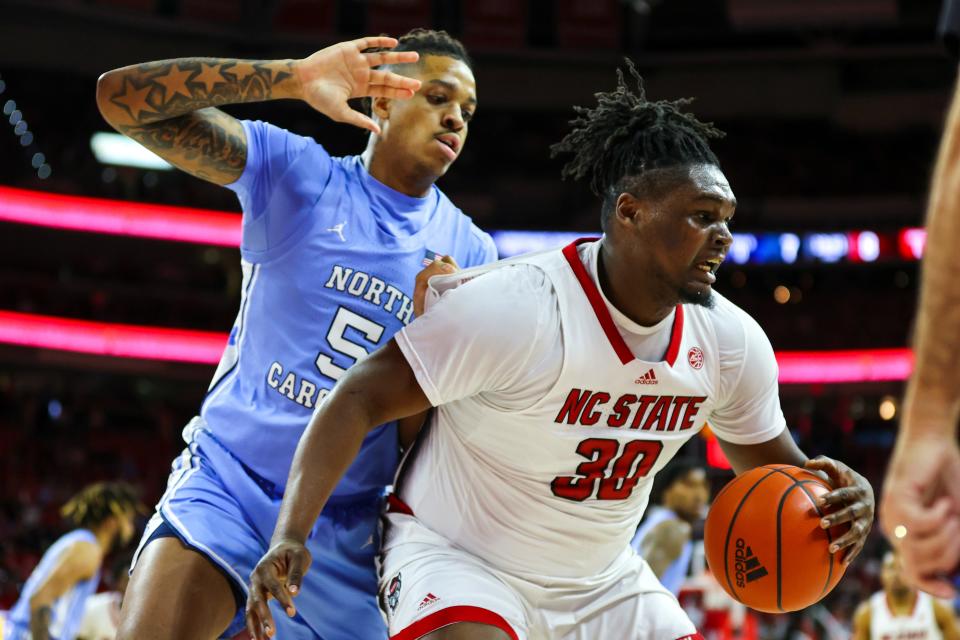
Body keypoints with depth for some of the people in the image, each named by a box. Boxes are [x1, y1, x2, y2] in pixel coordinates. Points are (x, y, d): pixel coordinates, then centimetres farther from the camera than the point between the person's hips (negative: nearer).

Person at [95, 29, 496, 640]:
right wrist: (296, 77, -22)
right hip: (226, 478, -3)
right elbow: (122, 97, -13)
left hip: (344, 531, 3)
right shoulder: (297, 173, -2)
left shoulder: (471, 253, 5)